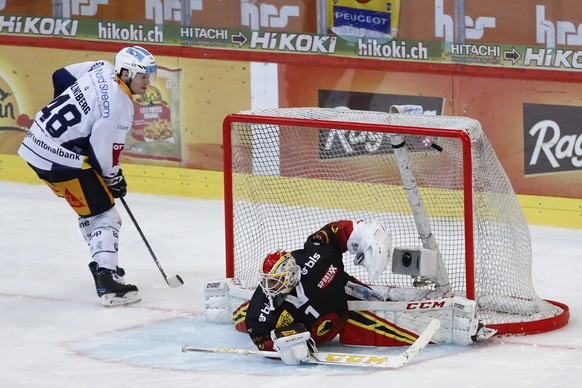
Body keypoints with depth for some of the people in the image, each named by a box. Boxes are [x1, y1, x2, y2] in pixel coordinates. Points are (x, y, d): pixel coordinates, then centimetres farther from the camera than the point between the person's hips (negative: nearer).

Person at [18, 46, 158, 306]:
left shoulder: (102, 70, 4)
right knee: (104, 215, -5)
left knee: (90, 208, 25)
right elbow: (104, 151, -17)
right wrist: (114, 178, 2)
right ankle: (108, 284, -15)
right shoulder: (120, 106, -19)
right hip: (61, 160, -9)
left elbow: (62, 77, 19)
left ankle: (104, 263, 36)